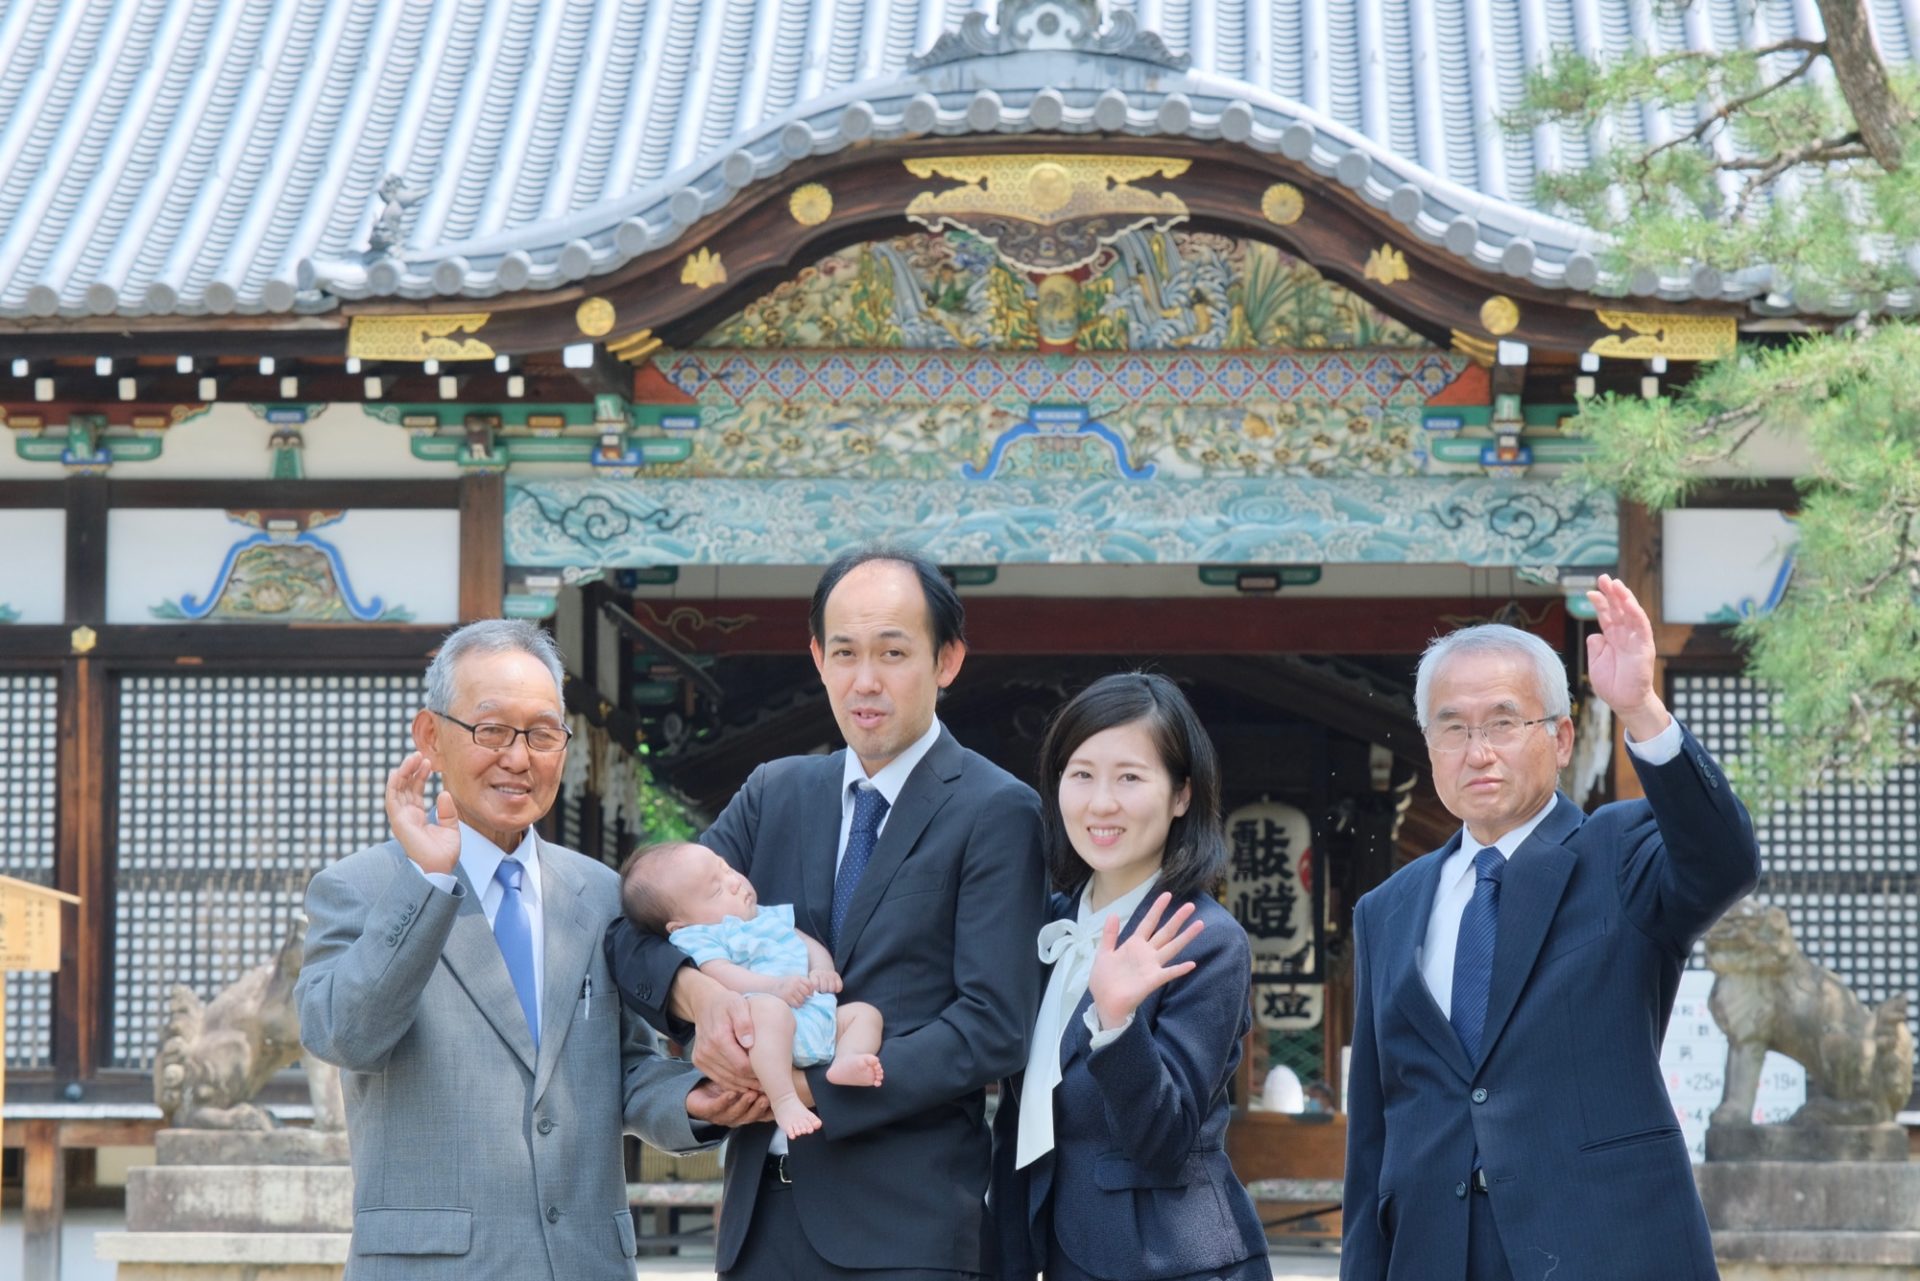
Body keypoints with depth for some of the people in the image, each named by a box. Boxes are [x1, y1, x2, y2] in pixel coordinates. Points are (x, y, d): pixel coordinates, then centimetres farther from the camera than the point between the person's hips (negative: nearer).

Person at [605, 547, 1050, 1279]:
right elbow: (633, 933, 9)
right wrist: (696, 992, -13)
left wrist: (813, 1088, -15)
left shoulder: (998, 813, -3)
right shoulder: (772, 795, 13)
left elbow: (995, 1026, -11)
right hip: (763, 1215, 5)